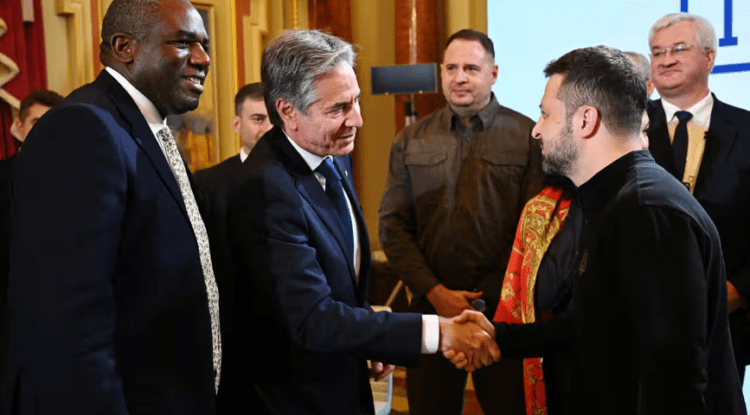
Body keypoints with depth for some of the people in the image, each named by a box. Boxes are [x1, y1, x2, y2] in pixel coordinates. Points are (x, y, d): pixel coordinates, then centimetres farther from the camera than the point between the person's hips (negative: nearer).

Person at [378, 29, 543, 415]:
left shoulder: (527, 135, -1)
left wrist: (494, 299, -11)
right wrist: (436, 293, -7)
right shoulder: (410, 142, 7)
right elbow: (393, 226, 4)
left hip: (505, 310, -2)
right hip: (432, 307, 2)